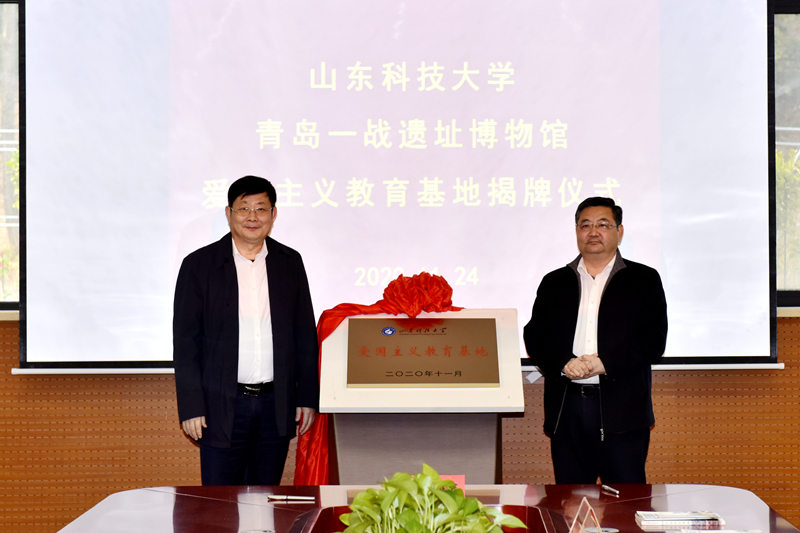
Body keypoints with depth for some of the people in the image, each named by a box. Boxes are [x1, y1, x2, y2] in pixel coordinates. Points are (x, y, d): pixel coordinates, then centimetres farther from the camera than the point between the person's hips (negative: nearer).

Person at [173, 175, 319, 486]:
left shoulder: (290, 263, 7)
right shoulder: (199, 265, -2)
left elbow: (305, 334, 10)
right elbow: (185, 341, -2)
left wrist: (307, 398, 6)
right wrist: (191, 407, -8)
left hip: (277, 405, 3)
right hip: (222, 407, -2)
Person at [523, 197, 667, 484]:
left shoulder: (644, 280, 8)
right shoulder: (554, 283, 15)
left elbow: (654, 341, -2)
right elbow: (534, 338, 7)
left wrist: (605, 363, -15)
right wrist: (564, 364, -13)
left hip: (623, 410, -2)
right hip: (566, 410, 2)